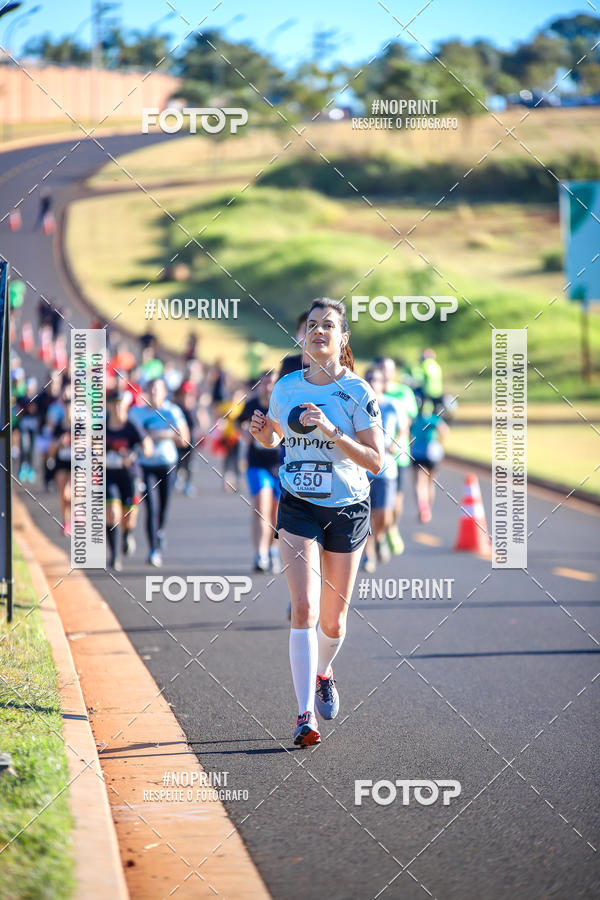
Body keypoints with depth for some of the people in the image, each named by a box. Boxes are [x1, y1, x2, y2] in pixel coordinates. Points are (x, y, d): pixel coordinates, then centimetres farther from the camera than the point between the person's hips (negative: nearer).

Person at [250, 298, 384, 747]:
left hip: (348, 509, -1)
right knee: (304, 608, -15)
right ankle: (306, 713, -16)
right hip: (298, 508, 1)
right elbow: (273, 439, 20)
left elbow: (376, 461, -13)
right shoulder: (286, 387, 2)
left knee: (333, 621, 9)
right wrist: (261, 430, -3)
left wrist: (331, 431, -24)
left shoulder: (357, 391, -9)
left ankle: (323, 673, 42)